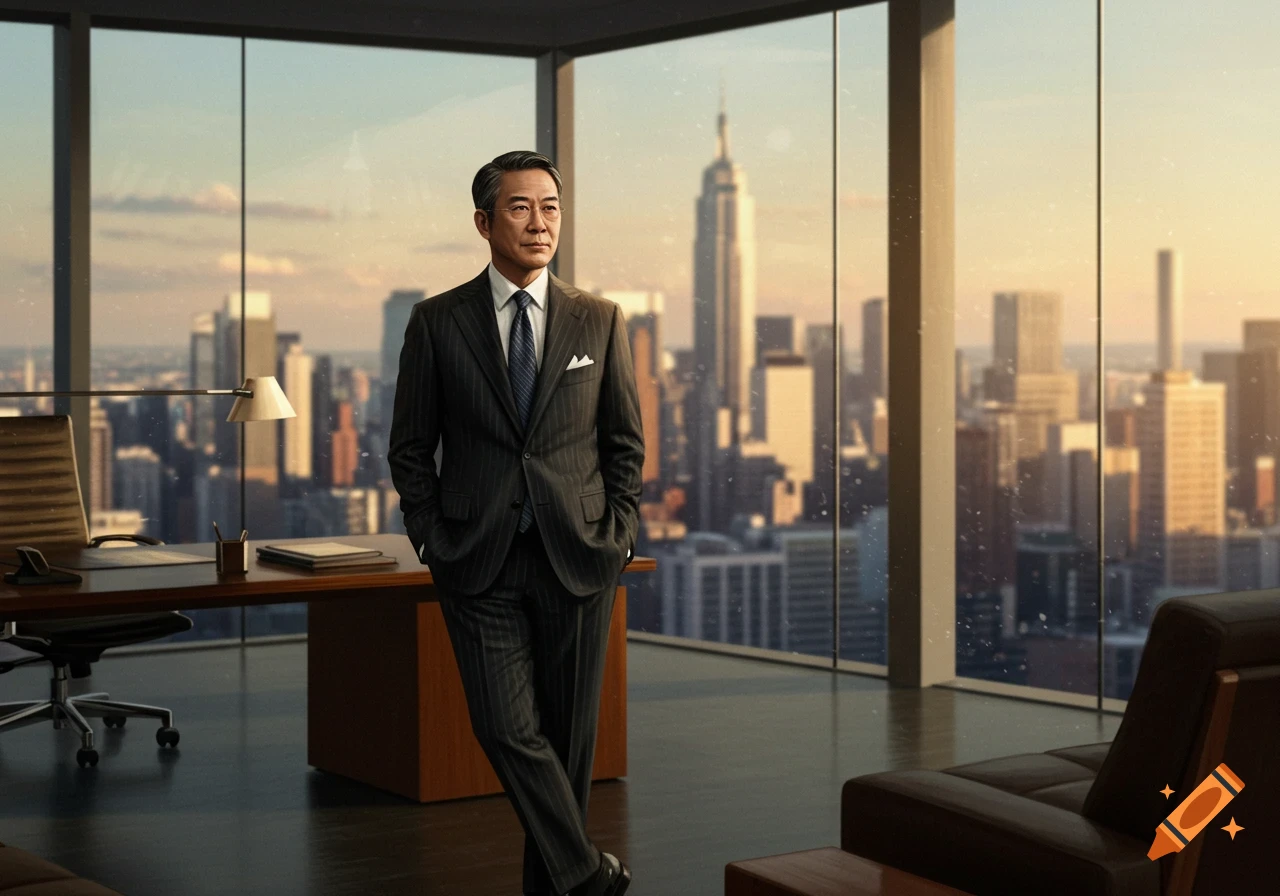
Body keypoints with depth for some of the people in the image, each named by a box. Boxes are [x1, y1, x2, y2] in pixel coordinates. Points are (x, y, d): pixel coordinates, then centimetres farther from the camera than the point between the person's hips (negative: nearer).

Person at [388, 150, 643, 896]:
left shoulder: (599, 322, 6)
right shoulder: (437, 323, 2)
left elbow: (626, 443, 9)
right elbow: (410, 448, 6)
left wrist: (619, 539, 0)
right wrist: (433, 540, -2)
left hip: (577, 557, 1)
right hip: (479, 562, -1)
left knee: (570, 733, 7)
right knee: (508, 728, -10)